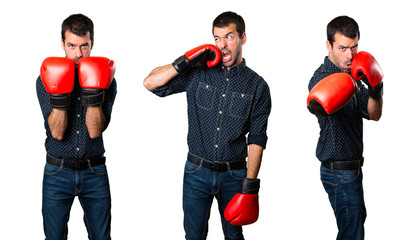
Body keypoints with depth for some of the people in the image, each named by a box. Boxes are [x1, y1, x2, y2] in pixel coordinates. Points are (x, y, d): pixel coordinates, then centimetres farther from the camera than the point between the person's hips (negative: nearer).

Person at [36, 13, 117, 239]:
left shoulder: (105, 80, -2)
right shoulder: (46, 80, -4)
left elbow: (95, 131, -12)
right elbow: (57, 133, -13)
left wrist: (93, 93, -24)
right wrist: (59, 95, -26)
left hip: (94, 172, 1)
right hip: (58, 172, -1)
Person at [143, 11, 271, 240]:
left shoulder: (257, 86, -1)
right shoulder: (198, 73, 1)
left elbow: (257, 140, -2)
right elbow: (150, 83, -2)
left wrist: (250, 187, -8)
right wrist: (185, 62, -12)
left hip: (233, 175, 0)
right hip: (197, 171, 0)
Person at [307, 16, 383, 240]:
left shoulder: (353, 75, 8)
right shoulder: (323, 76, -21)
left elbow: (374, 115, 6)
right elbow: (317, 107, -44)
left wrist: (375, 92, -15)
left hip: (352, 167, 10)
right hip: (339, 172, -9)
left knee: (358, 219, 24)